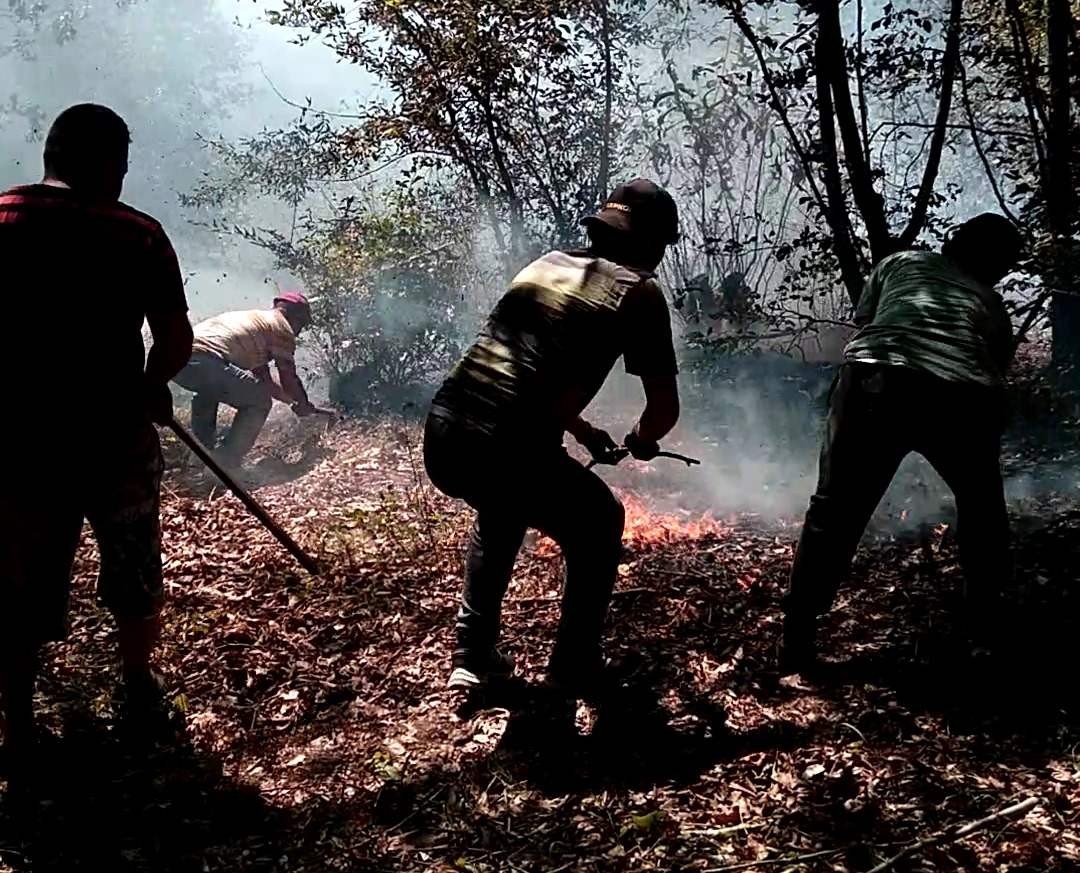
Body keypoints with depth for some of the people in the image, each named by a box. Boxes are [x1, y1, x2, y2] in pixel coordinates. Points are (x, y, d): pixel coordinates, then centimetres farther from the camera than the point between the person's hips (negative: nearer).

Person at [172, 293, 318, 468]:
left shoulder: (255, 319, 37)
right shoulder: (281, 327, 12)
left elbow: (262, 376, 46)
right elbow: (289, 376, 14)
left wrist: (291, 400, 54)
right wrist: (303, 406, 33)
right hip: (205, 360, -9)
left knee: (207, 391, 39)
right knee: (260, 402, 5)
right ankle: (226, 463, 1)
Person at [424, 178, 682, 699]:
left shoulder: (547, 264, 22)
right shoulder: (638, 291, 4)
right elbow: (665, 410, 4)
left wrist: (585, 433, 44)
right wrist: (641, 441, 27)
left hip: (441, 440, 6)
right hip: (509, 452, -6)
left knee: (500, 514, 37)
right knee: (598, 528, 23)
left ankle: (471, 656, 35)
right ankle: (575, 670, 25)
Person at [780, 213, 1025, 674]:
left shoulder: (900, 262, 32)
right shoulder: (993, 307, 34)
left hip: (879, 381, -1)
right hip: (965, 397, 1)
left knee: (834, 512, 10)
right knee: (982, 511, 29)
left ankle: (797, 642, 8)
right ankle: (984, 634, 34)